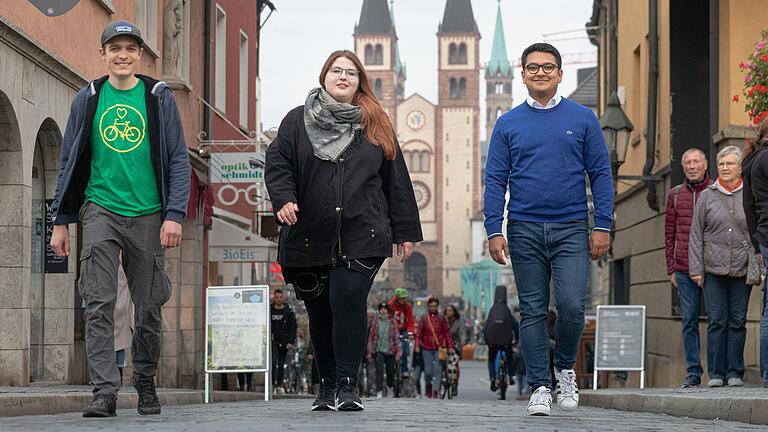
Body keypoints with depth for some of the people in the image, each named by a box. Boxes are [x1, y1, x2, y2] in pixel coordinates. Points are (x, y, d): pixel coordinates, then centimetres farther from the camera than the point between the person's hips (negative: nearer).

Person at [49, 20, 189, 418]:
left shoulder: (159, 97, 5)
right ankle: (104, 391, -13)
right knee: (99, 305, -11)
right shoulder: (88, 99, 8)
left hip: (148, 216, 0)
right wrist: (61, 221, 7)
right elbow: (69, 162, 12)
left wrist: (174, 215, -7)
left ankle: (146, 385, 22)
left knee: (149, 308, 6)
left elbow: (178, 160, 4)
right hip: (101, 210, 0)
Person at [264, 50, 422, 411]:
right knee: (320, 313, 8)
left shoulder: (376, 126, 13)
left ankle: (347, 385, -13)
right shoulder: (297, 122, 12)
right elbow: (277, 164, 4)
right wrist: (284, 199, -16)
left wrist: (405, 231, 11)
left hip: (360, 236, -1)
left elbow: (396, 181, 14)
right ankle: (328, 386, 22)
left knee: (348, 299, -19)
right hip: (308, 238, 1)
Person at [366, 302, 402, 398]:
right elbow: (371, 337, 8)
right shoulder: (375, 322, 5)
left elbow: (397, 337, 2)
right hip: (378, 350, -1)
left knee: (390, 371, 9)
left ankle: (391, 387, 33)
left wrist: (398, 351, -5)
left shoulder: (392, 322, 3)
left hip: (390, 350, 1)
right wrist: (369, 351, 5)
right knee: (379, 371, -13)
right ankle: (379, 391, -15)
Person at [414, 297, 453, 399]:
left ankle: (436, 390, -8)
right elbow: (419, 333, 6)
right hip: (427, 348, 0)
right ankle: (428, 386, 25)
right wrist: (417, 346, -4)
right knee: (428, 371, -1)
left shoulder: (441, 318, 5)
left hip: (439, 348, 0)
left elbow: (447, 333, 8)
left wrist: (450, 346, 4)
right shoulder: (424, 318, 5)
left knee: (438, 370, -9)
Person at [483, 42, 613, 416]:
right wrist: (494, 231, -4)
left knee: (572, 306, -12)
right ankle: (539, 386, 9)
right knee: (533, 311, 2)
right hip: (525, 230, 1)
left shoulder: (582, 119, 6)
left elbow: (600, 174, 5)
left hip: (571, 229, -1)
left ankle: (565, 368, 14)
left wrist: (603, 226, -3)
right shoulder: (508, 124, 8)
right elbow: (495, 180, 6)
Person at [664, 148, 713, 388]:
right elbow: (669, 233, 13)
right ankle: (693, 372, 5)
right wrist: (671, 268, 7)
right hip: (684, 270, 2)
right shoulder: (675, 195, 12)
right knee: (689, 321, 2)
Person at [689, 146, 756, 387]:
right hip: (714, 268, 0)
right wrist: (696, 269, 0)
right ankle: (716, 373, 2)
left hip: (742, 269, 0)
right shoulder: (707, 197, 8)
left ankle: (735, 373, 7)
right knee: (716, 321, -3)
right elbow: (696, 235, 7)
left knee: (738, 321, 2)